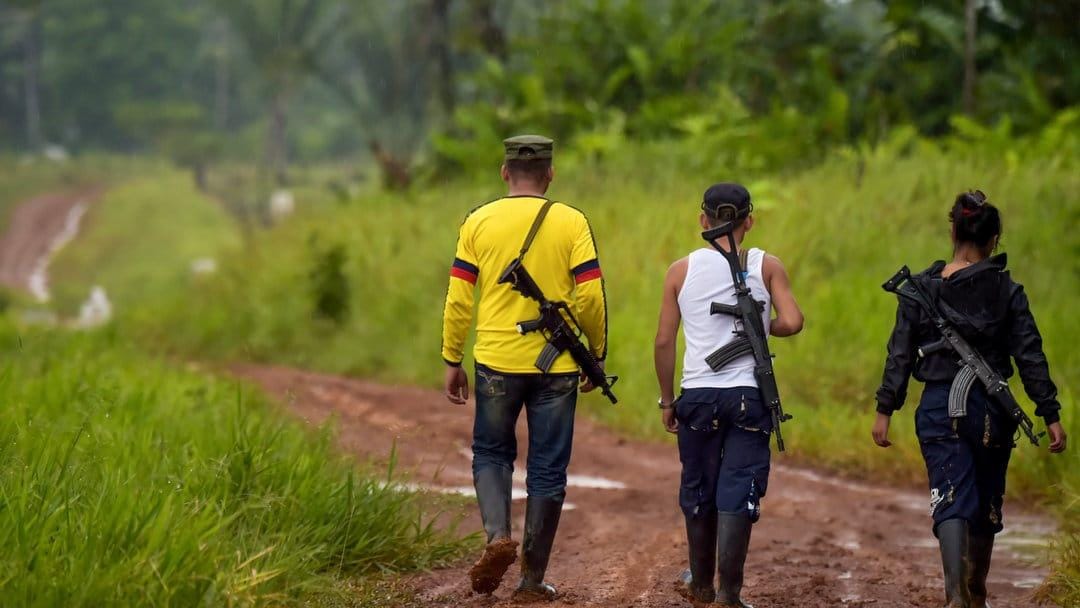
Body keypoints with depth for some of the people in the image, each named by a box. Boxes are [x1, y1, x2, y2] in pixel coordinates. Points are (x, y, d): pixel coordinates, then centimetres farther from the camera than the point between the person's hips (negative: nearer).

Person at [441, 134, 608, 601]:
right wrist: (597, 355, 7)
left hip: (496, 364, 0)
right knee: (548, 470, 8)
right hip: (557, 368, 0)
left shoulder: (479, 222, 0)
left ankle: (498, 536, -8)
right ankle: (532, 580, 10)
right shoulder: (572, 224, -2)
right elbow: (591, 298, -5)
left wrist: (452, 360, 8)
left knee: (491, 454, 18)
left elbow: (458, 299, 0)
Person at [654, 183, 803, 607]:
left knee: (698, 492, 15)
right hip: (749, 394, -1)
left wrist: (667, 400, 11)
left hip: (698, 393, 1)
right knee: (739, 493, -1)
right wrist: (761, 327, 11)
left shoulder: (682, 270, 4)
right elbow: (792, 322, -11)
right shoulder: (766, 267, 1)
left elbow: (664, 341, 3)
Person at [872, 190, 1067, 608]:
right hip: (990, 409, 0)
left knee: (951, 502, -6)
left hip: (938, 408, 0)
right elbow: (1030, 357, -3)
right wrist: (1050, 415, 0)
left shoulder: (920, 288, -1)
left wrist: (885, 409, 4)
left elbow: (900, 353, 0)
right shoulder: (1006, 291, -3)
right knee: (986, 505, 18)